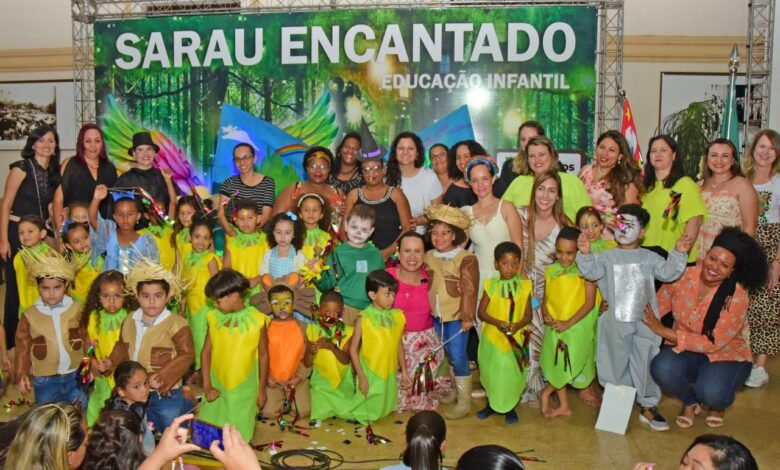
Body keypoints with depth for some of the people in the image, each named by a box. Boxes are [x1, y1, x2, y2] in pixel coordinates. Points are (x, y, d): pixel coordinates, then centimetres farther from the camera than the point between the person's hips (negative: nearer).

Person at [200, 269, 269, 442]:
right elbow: (206, 352, 2)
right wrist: (207, 386, -4)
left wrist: (261, 388, 2)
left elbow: (263, 355, -2)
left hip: (244, 389, -3)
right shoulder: (214, 318, -4)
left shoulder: (257, 320, -12)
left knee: (239, 434, 5)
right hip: (217, 387, 3)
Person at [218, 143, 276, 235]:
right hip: (234, 234, 2)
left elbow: (266, 215, -4)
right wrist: (232, 232, -17)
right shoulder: (229, 182, 12)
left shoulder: (268, 182, 5)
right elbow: (221, 213, 2)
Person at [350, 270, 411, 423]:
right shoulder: (364, 319, -15)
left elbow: (399, 346, 8)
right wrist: (361, 377, -12)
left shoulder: (397, 316, -2)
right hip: (370, 375, -4)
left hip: (390, 374, 4)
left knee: (386, 408, 17)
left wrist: (404, 371, 11)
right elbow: (353, 350, -11)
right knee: (367, 410, 9)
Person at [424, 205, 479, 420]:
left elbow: (469, 291, -14)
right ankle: (455, 389, 34)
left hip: (457, 316, -6)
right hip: (437, 315, 6)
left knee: (458, 356, -7)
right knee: (448, 354, 18)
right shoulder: (428, 257, 6)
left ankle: (464, 401, 2)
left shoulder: (466, 259, -13)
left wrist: (467, 316, -16)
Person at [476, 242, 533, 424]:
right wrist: (498, 323, -20)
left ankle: (510, 407, 25)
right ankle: (492, 404, 33)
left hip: (515, 339, 0)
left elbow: (528, 315, -2)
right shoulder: (490, 285, -5)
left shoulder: (524, 286, -4)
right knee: (491, 371, 12)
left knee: (512, 372, 5)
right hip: (492, 337, 0)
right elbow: (481, 312, -5)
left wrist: (517, 325, -20)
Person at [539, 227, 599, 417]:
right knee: (557, 366, 9)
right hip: (555, 328, 4)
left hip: (577, 327, -4)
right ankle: (563, 406, 23)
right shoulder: (551, 271, 0)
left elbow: (590, 302, -15)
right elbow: (546, 299, 8)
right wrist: (546, 314, -13)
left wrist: (568, 323, -19)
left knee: (571, 365, -4)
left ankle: (545, 394, 18)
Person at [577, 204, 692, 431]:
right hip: (615, 323, -1)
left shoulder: (649, 258, 7)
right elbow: (591, 272, -12)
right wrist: (585, 254, -30)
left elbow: (668, 272, -2)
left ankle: (648, 406, 17)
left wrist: (678, 254, -18)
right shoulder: (607, 257, 2)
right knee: (616, 364, 11)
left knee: (647, 363, 5)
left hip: (645, 321, 1)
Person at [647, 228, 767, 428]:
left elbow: (714, 343, -24)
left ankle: (718, 404, 10)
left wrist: (665, 332, -29)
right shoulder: (684, 276, -13)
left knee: (710, 392, -33)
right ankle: (689, 401, 6)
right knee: (662, 368, -30)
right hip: (687, 350, 3)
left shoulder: (736, 297, -23)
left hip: (726, 354, -3)